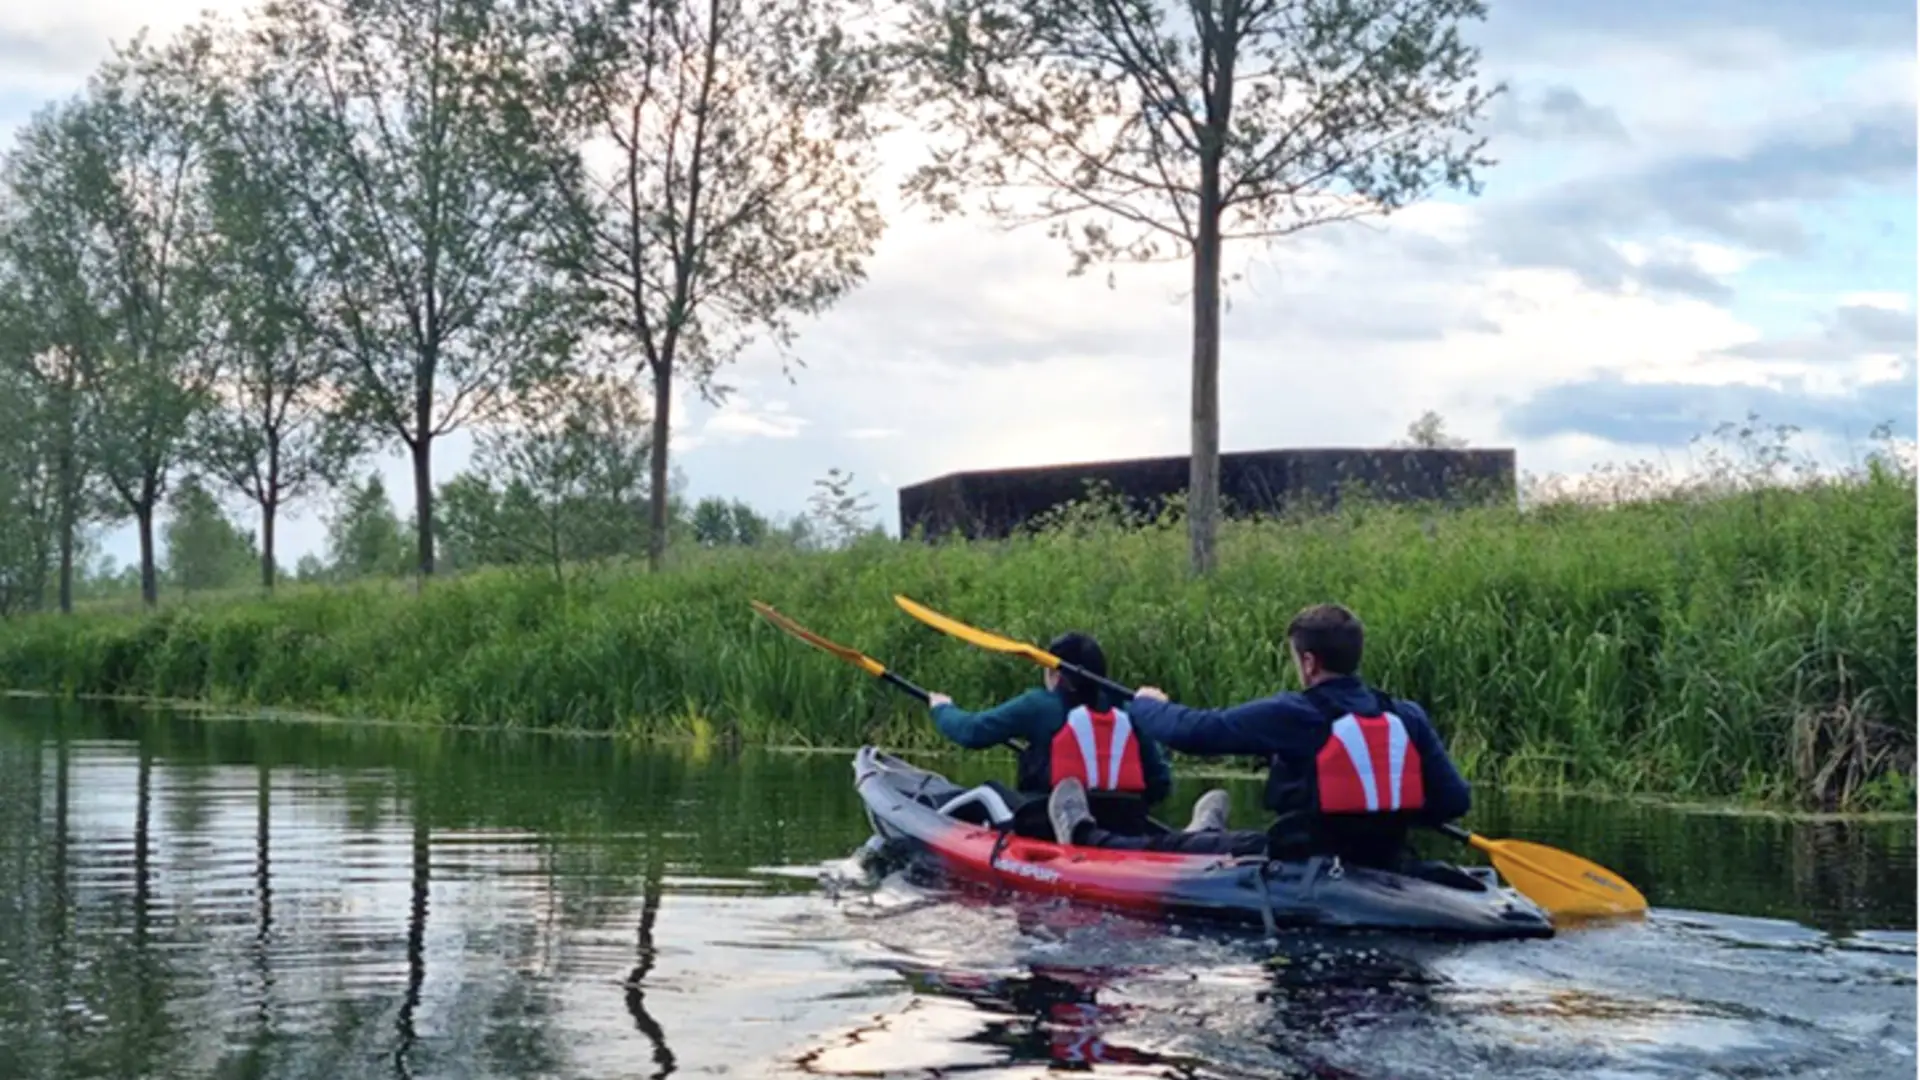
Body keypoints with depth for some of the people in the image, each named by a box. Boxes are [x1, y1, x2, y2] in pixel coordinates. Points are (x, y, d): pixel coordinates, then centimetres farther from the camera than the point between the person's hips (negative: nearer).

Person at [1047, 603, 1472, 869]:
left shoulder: (1290, 714, -18)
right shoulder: (1408, 717, -4)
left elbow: (1192, 730, -13)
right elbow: (1455, 800, -3)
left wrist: (1146, 705, 9)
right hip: (1380, 868, 6)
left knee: (1179, 847, 19)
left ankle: (1086, 839, 40)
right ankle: (1209, 835, 68)